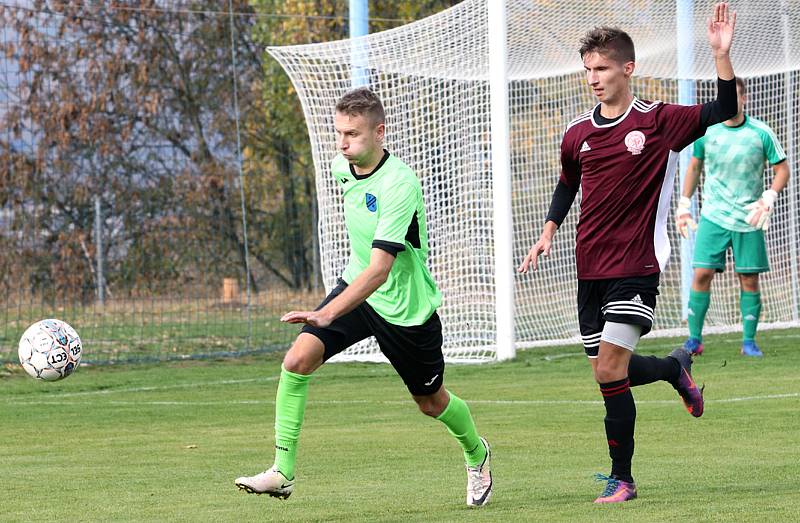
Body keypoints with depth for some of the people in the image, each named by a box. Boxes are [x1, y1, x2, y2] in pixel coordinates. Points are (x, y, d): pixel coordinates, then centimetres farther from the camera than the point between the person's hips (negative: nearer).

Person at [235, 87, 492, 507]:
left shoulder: (398, 185, -30)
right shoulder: (343, 166, -6)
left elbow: (380, 269, -38)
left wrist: (326, 315, -48)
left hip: (405, 307, -6)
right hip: (356, 285, 6)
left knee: (431, 402, 13)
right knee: (298, 359, -18)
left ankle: (476, 454, 46)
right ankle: (283, 472, -16)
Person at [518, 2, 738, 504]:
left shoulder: (659, 121, -6)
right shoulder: (578, 134, 8)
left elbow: (724, 112, -14)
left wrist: (722, 55, -25)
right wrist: (549, 232, 13)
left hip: (636, 266, -6)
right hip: (591, 269, 6)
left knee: (610, 371, -14)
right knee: (610, 371, 8)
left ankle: (621, 478, -2)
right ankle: (676, 367, 38)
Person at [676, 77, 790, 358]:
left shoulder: (761, 133, -4)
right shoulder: (706, 131, 1)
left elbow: (782, 169, 3)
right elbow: (694, 167, 15)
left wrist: (768, 198, -14)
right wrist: (684, 205, 10)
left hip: (748, 219, -1)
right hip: (713, 216, 1)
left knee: (749, 279, 0)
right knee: (702, 273, -9)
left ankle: (749, 341, 10)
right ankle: (694, 339, -2)